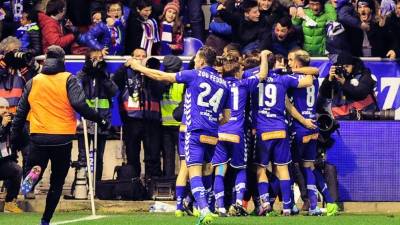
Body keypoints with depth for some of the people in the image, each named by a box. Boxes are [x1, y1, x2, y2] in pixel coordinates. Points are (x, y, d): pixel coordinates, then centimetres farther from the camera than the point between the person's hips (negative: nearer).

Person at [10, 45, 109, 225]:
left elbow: (21, 111, 11)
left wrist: (15, 134, 18)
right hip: (62, 138, -2)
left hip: (38, 137, 2)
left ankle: (33, 172, -25)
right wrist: (99, 119, -7)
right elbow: (79, 104, -17)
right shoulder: (68, 80, -4)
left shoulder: (33, 82, 7)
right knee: (57, 182, 11)